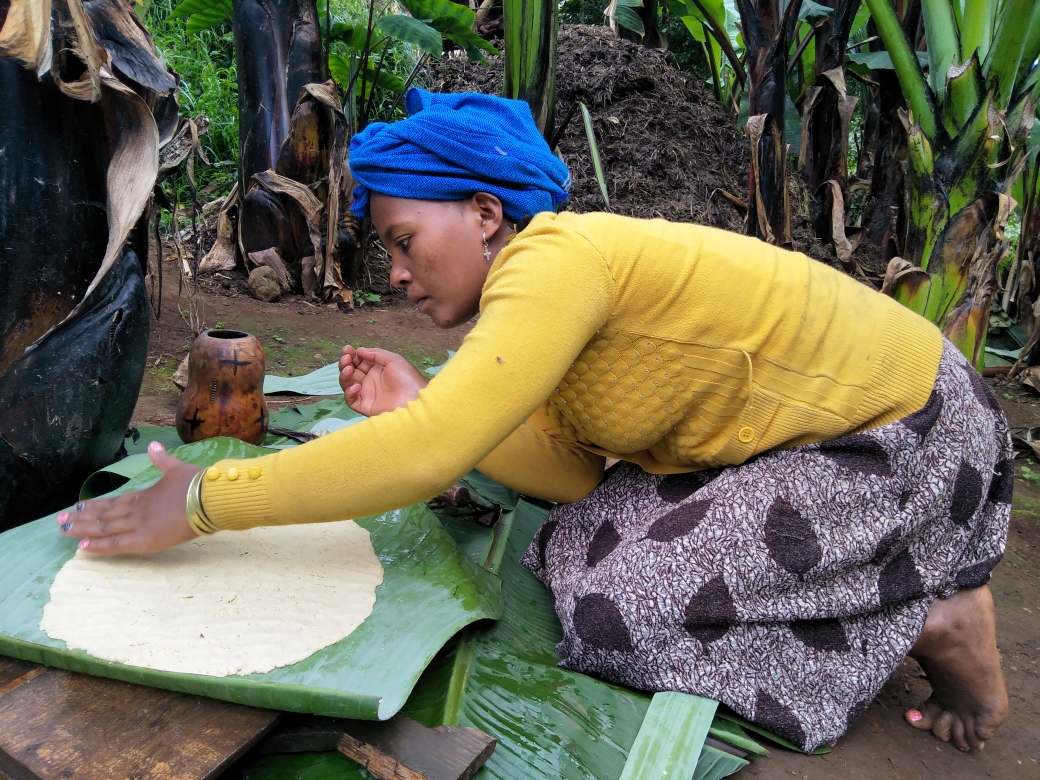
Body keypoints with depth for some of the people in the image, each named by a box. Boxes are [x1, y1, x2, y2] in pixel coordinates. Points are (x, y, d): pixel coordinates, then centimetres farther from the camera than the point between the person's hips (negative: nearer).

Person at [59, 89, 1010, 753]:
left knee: (615, 604, -16)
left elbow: (428, 457, -33)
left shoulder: (556, 257, -25)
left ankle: (928, 619, -2)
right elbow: (572, 472, -2)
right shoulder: (558, 282, 2)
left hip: (909, 445, -9)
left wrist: (204, 501, -25)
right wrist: (420, 408, -8)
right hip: (824, 424, 9)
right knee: (585, 547, 0)